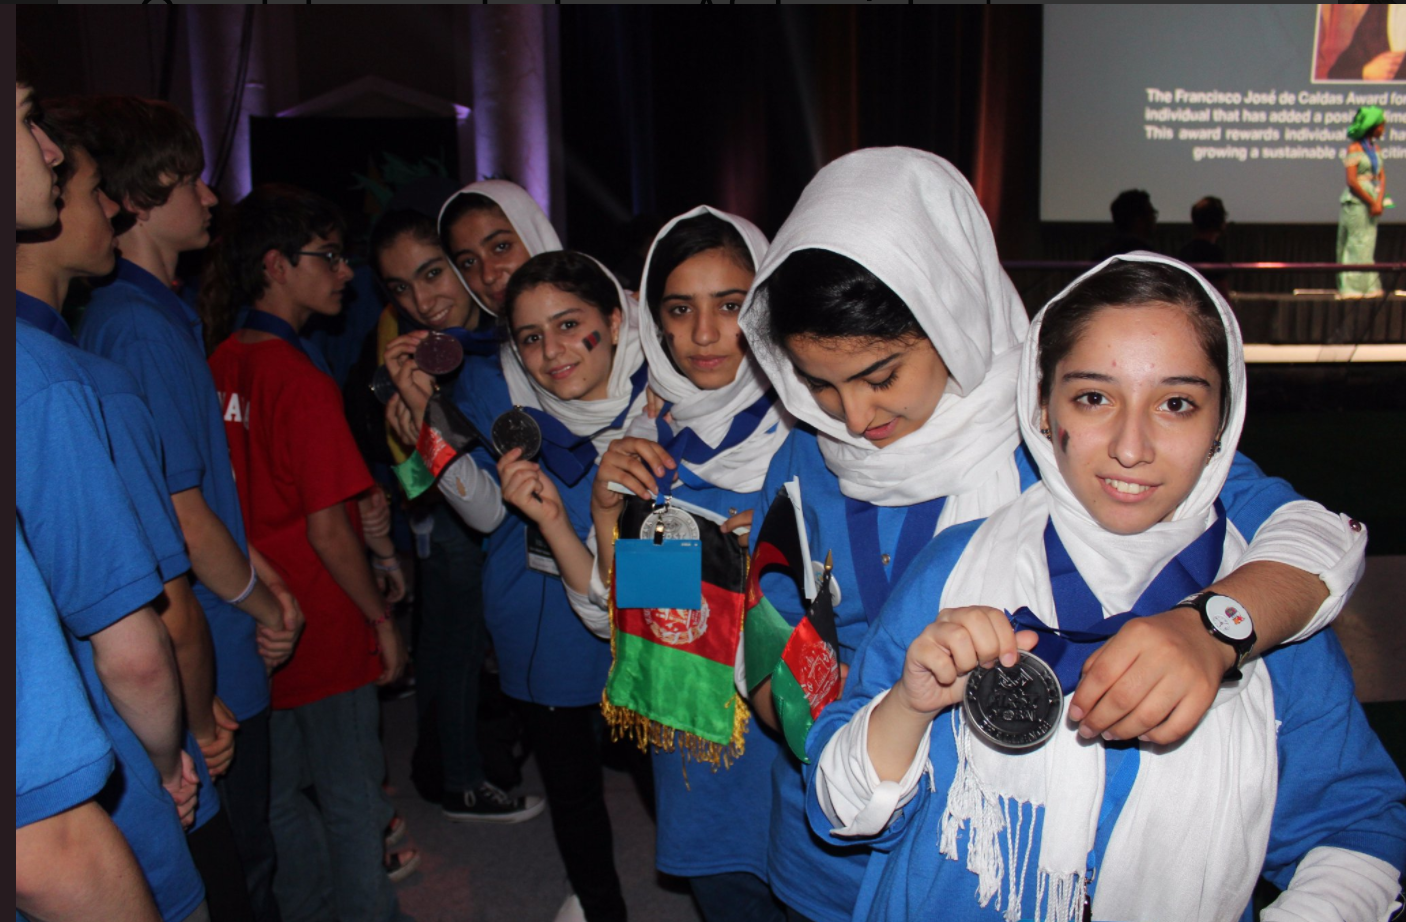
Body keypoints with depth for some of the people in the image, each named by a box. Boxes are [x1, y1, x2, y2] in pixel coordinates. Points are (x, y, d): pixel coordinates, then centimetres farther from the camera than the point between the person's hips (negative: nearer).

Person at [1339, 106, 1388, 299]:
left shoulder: (1375, 147, 14)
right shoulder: (1355, 148, -9)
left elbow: (1382, 176, 10)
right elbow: (1351, 181, -15)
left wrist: (1379, 202, -6)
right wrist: (1371, 202, -12)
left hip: (1371, 202, 7)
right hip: (1356, 202, -7)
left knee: (1368, 245, 9)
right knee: (1356, 244, -6)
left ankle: (1368, 287, 13)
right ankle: (1351, 288, -1)